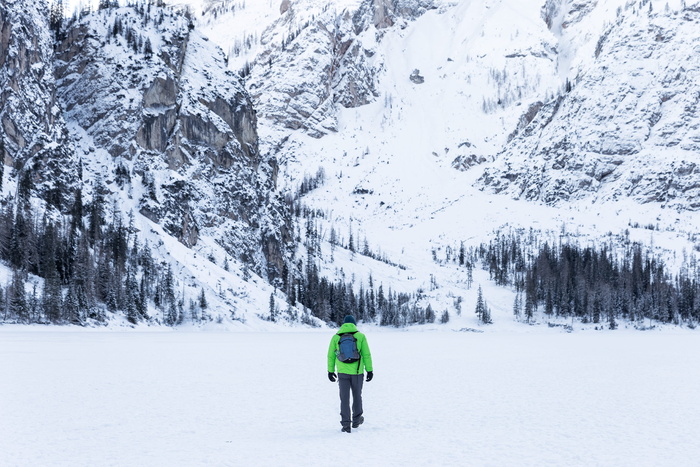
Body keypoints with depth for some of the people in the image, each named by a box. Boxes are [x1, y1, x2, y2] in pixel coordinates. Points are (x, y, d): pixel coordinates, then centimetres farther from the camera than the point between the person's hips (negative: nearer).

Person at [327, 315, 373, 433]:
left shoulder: (336, 337, 2)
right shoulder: (360, 336, -2)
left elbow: (331, 356, 4)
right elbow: (366, 355, -3)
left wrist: (330, 371, 12)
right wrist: (369, 370, 2)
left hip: (342, 372, 0)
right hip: (357, 372, 0)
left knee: (344, 398, 5)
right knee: (357, 396, 18)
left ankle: (346, 424, -1)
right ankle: (356, 420, 31)